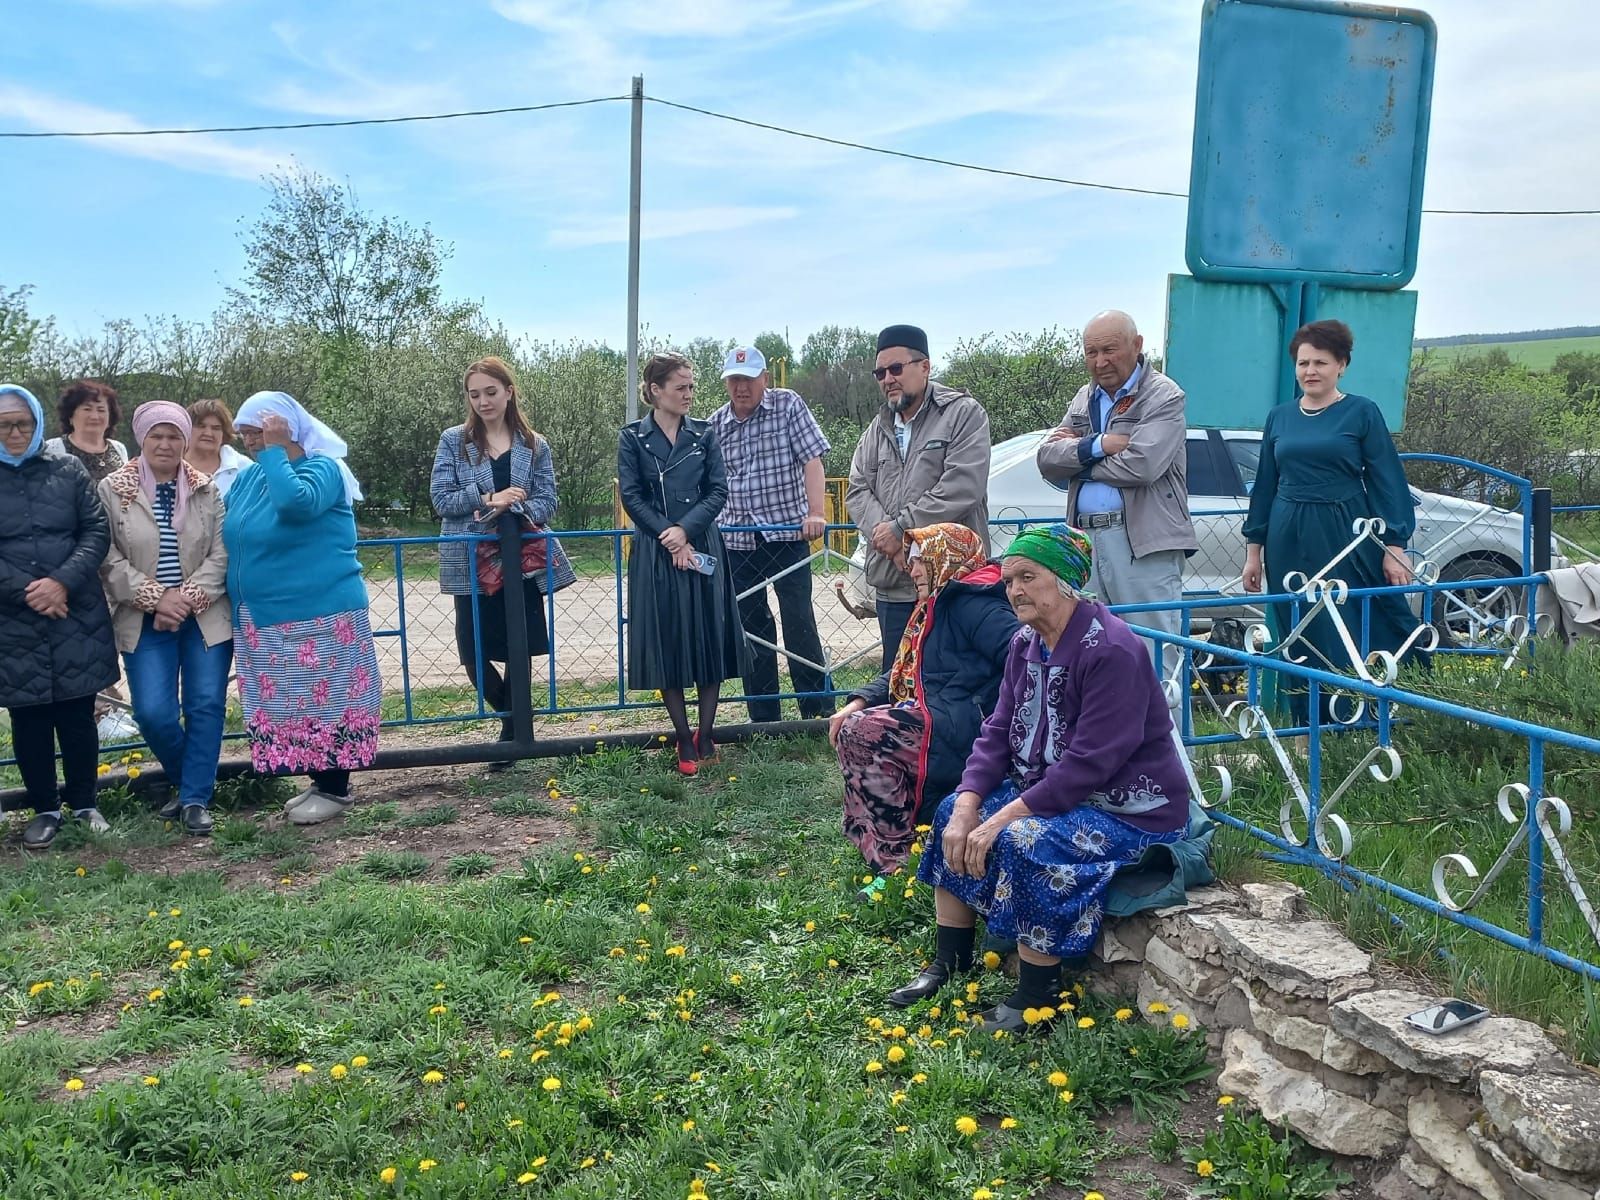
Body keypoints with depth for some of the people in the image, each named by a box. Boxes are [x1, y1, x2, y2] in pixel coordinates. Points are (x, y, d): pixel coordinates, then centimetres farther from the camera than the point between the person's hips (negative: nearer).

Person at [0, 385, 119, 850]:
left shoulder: (67, 469, 5)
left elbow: (97, 532, 1)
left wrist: (63, 582, -13)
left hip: (76, 617, 0)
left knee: (78, 715, 7)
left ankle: (84, 804, 22)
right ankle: (44, 810, 22)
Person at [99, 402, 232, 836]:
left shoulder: (209, 490, 2)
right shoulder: (112, 490, 1)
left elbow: (221, 555, -3)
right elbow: (109, 560, -3)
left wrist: (187, 597, -15)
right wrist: (155, 597, -14)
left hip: (205, 617, 0)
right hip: (145, 621, 0)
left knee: (206, 705, -4)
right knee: (154, 713, -7)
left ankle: (196, 798, 8)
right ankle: (185, 780, 21)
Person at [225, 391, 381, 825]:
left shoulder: (322, 468, -10)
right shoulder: (247, 477, 13)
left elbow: (295, 503, -31)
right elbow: (230, 537, 20)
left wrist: (274, 451, -19)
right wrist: (237, 606, 11)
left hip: (318, 615, -8)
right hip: (264, 619, 8)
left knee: (322, 698, -1)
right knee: (285, 704, 13)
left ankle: (336, 789, 12)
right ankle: (319, 783, 26)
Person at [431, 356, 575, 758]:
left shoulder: (535, 446, 4)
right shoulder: (454, 440, 1)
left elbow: (547, 503, 0)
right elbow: (440, 498, -5)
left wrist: (508, 511, -18)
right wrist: (487, 500, -18)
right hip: (470, 563, 0)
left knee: (518, 649, 6)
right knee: (473, 652, 0)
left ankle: (513, 730, 23)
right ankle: (516, 723, 24)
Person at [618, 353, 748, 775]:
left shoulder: (704, 434, 5)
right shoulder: (633, 437, 0)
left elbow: (719, 490, 0)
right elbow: (631, 496, -4)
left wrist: (686, 529, -14)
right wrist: (668, 536, -14)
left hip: (703, 548, 2)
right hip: (655, 554, -1)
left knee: (709, 641, 2)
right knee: (666, 645, 1)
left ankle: (705, 737, 13)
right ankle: (684, 741, 12)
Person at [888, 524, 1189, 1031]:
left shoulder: (1112, 651, -25)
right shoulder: (1027, 642, 2)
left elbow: (1089, 764, -29)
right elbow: (998, 732, 3)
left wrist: (1001, 818, -27)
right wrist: (967, 808, -13)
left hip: (1129, 808, -9)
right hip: (1048, 788, 9)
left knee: (1025, 841, -30)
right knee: (951, 812, 1)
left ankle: (1037, 992, -11)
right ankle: (950, 961, 12)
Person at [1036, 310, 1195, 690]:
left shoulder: (1164, 396, -3)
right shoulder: (1084, 398, 18)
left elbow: (1141, 465, -18)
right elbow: (1047, 459, 6)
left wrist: (1077, 456, -4)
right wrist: (1098, 445, -10)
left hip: (1144, 543, -6)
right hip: (1085, 540, 7)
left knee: (1153, 658, -5)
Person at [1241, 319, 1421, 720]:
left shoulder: (1362, 412, 1)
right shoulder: (1279, 417, 11)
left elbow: (1386, 482, -1)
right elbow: (1265, 486, 15)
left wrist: (1394, 547, -7)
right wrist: (1254, 549, 12)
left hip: (1347, 537, -3)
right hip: (1289, 541, 3)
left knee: (1360, 637, -2)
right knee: (1301, 642, 6)